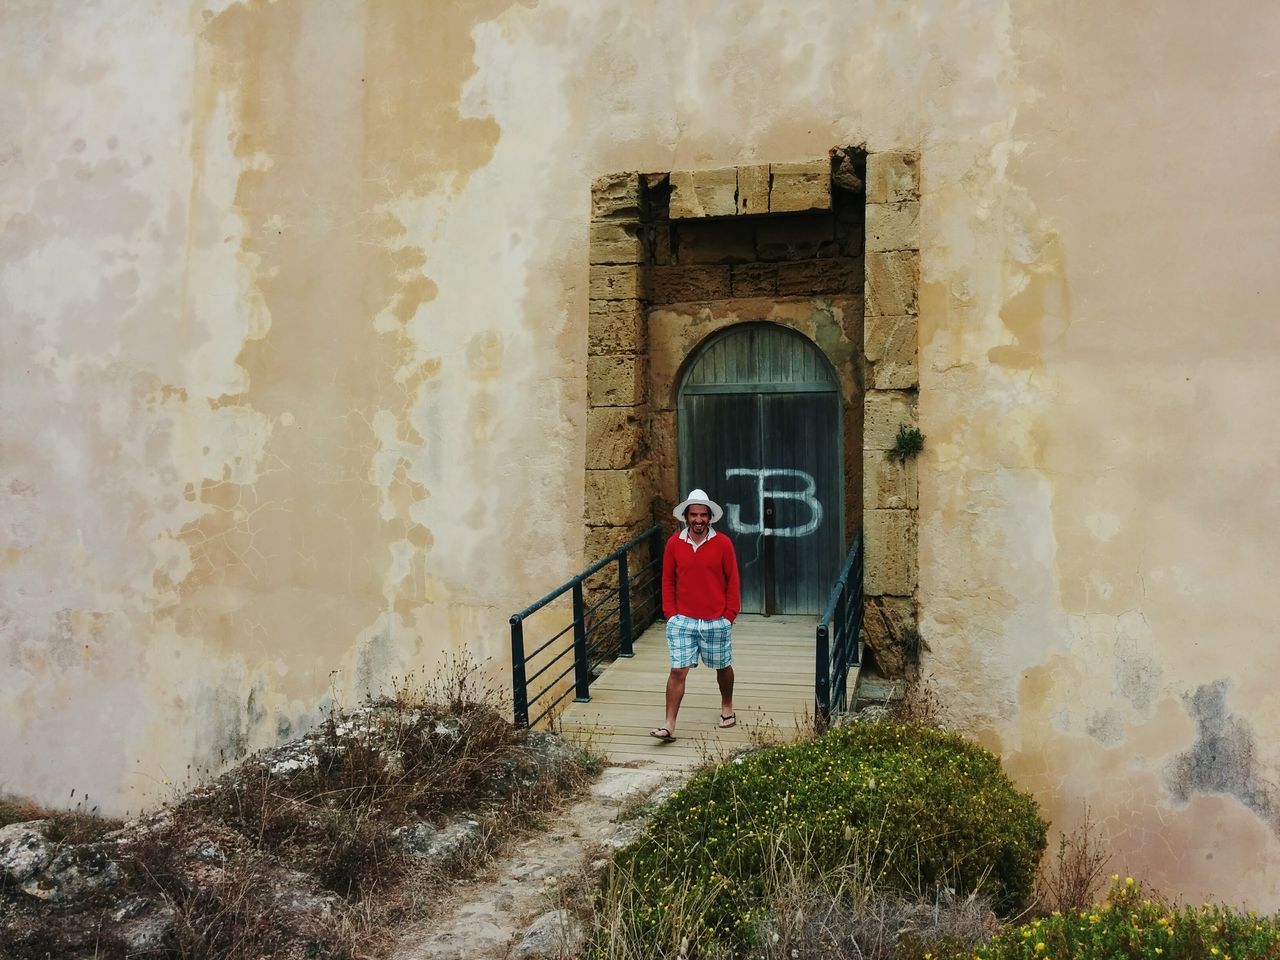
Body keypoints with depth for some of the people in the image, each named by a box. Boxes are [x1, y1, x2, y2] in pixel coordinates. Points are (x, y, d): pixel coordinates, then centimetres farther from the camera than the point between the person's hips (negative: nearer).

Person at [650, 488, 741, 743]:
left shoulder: (723, 544, -5)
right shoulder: (674, 543, -1)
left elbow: (732, 580, 0)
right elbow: (668, 580, 6)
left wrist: (730, 614, -3)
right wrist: (670, 613, 0)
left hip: (716, 621, 0)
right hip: (682, 620, 0)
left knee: (723, 666, 15)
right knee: (677, 670, -6)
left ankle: (727, 708, 40)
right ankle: (669, 725, -6)